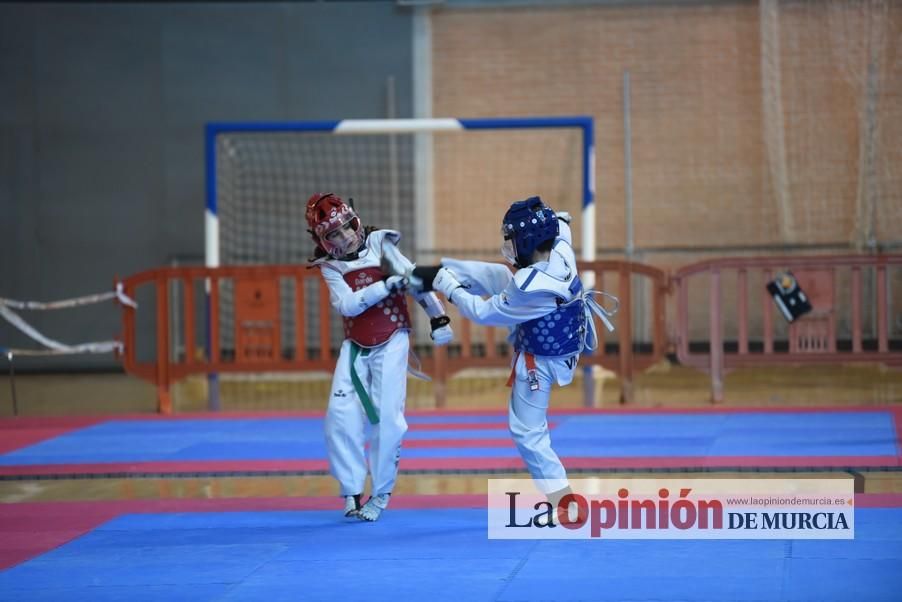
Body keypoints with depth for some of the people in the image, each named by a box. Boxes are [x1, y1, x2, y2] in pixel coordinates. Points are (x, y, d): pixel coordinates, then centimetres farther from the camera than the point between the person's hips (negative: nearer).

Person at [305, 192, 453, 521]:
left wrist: (438, 317, -6)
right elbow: (347, 304, -16)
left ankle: (380, 495, 5)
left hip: (391, 342, -2)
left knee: (386, 418, -7)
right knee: (341, 416, -8)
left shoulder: (380, 245, -4)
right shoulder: (329, 267, 0)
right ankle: (351, 492, 3)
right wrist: (386, 285, -26)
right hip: (355, 346, 3)